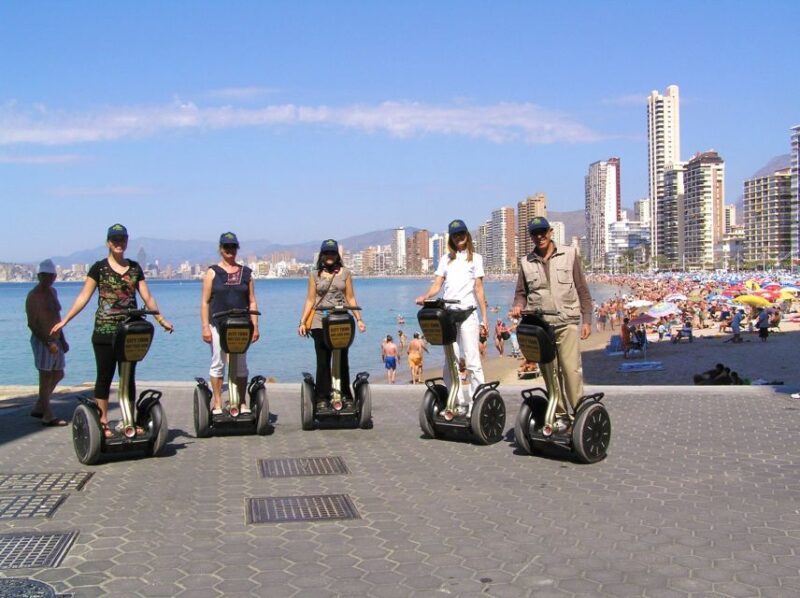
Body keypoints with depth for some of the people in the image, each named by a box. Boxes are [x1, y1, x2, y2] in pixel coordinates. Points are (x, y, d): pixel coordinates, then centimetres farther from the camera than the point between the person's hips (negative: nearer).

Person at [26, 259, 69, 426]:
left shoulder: (52, 292, 14)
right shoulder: (33, 296, -13)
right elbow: (32, 324, -18)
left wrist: (62, 340, 19)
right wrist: (48, 343, -24)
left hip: (55, 340, 9)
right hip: (42, 341, -9)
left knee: (58, 375, 14)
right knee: (46, 377, -4)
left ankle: (38, 407, 26)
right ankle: (48, 415, 2)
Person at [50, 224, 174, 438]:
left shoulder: (135, 268, 11)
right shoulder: (99, 268, 1)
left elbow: (147, 297, 13)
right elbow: (83, 297, 0)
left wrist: (161, 320, 8)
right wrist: (65, 320, -6)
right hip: (105, 331, -3)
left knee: (129, 377, 6)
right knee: (104, 377, 2)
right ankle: (103, 423, 7)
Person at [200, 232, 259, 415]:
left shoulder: (246, 273, 10)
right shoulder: (212, 272, 4)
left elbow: (252, 302, 10)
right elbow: (205, 302, 1)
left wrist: (255, 326, 2)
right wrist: (205, 327, -6)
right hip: (218, 324, -2)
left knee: (241, 364, 5)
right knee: (218, 363, 2)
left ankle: (242, 403, 12)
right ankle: (217, 403, 9)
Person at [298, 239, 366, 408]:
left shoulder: (345, 273, 10)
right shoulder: (315, 275, 10)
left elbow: (350, 298, 10)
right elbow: (310, 300, 8)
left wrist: (359, 319, 3)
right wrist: (302, 322, 1)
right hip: (320, 322, 0)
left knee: (342, 361, 4)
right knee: (323, 361, -1)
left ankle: (346, 396, 10)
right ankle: (322, 398, 2)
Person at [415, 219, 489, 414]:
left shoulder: (475, 258, 11)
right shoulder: (446, 259, 18)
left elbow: (479, 289, 8)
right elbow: (437, 284, 12)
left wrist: (484, 316, 3)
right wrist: (425, 297, -9)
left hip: (468, 313, -3)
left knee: (472, 360, -8)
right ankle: (457, 402, 6)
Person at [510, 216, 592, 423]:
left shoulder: (569, 254, 4)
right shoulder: (526, 262, 9)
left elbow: (582, 290, 5)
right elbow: (521, 292, 17)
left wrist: (586, 320, 1)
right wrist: (518, 306, -6)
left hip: (567, 323, -2)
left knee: (571, 368, -11)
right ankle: (558, 413, 15)